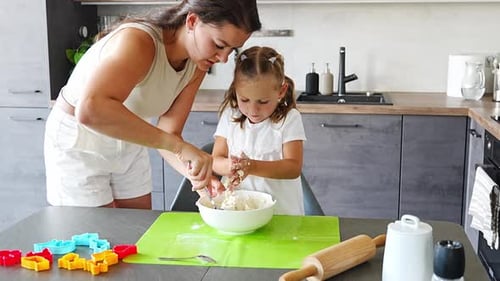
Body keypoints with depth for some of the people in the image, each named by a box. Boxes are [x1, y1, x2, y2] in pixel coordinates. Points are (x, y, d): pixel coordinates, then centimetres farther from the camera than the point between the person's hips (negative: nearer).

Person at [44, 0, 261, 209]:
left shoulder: (196, 65, -10)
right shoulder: (138, 42, -33)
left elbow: (167, 134, -12)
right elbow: (90, 110, -50)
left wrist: (198, 174, -31)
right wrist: (180, 146, -50)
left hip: (128, 145, 7)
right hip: (79, 145, -6)